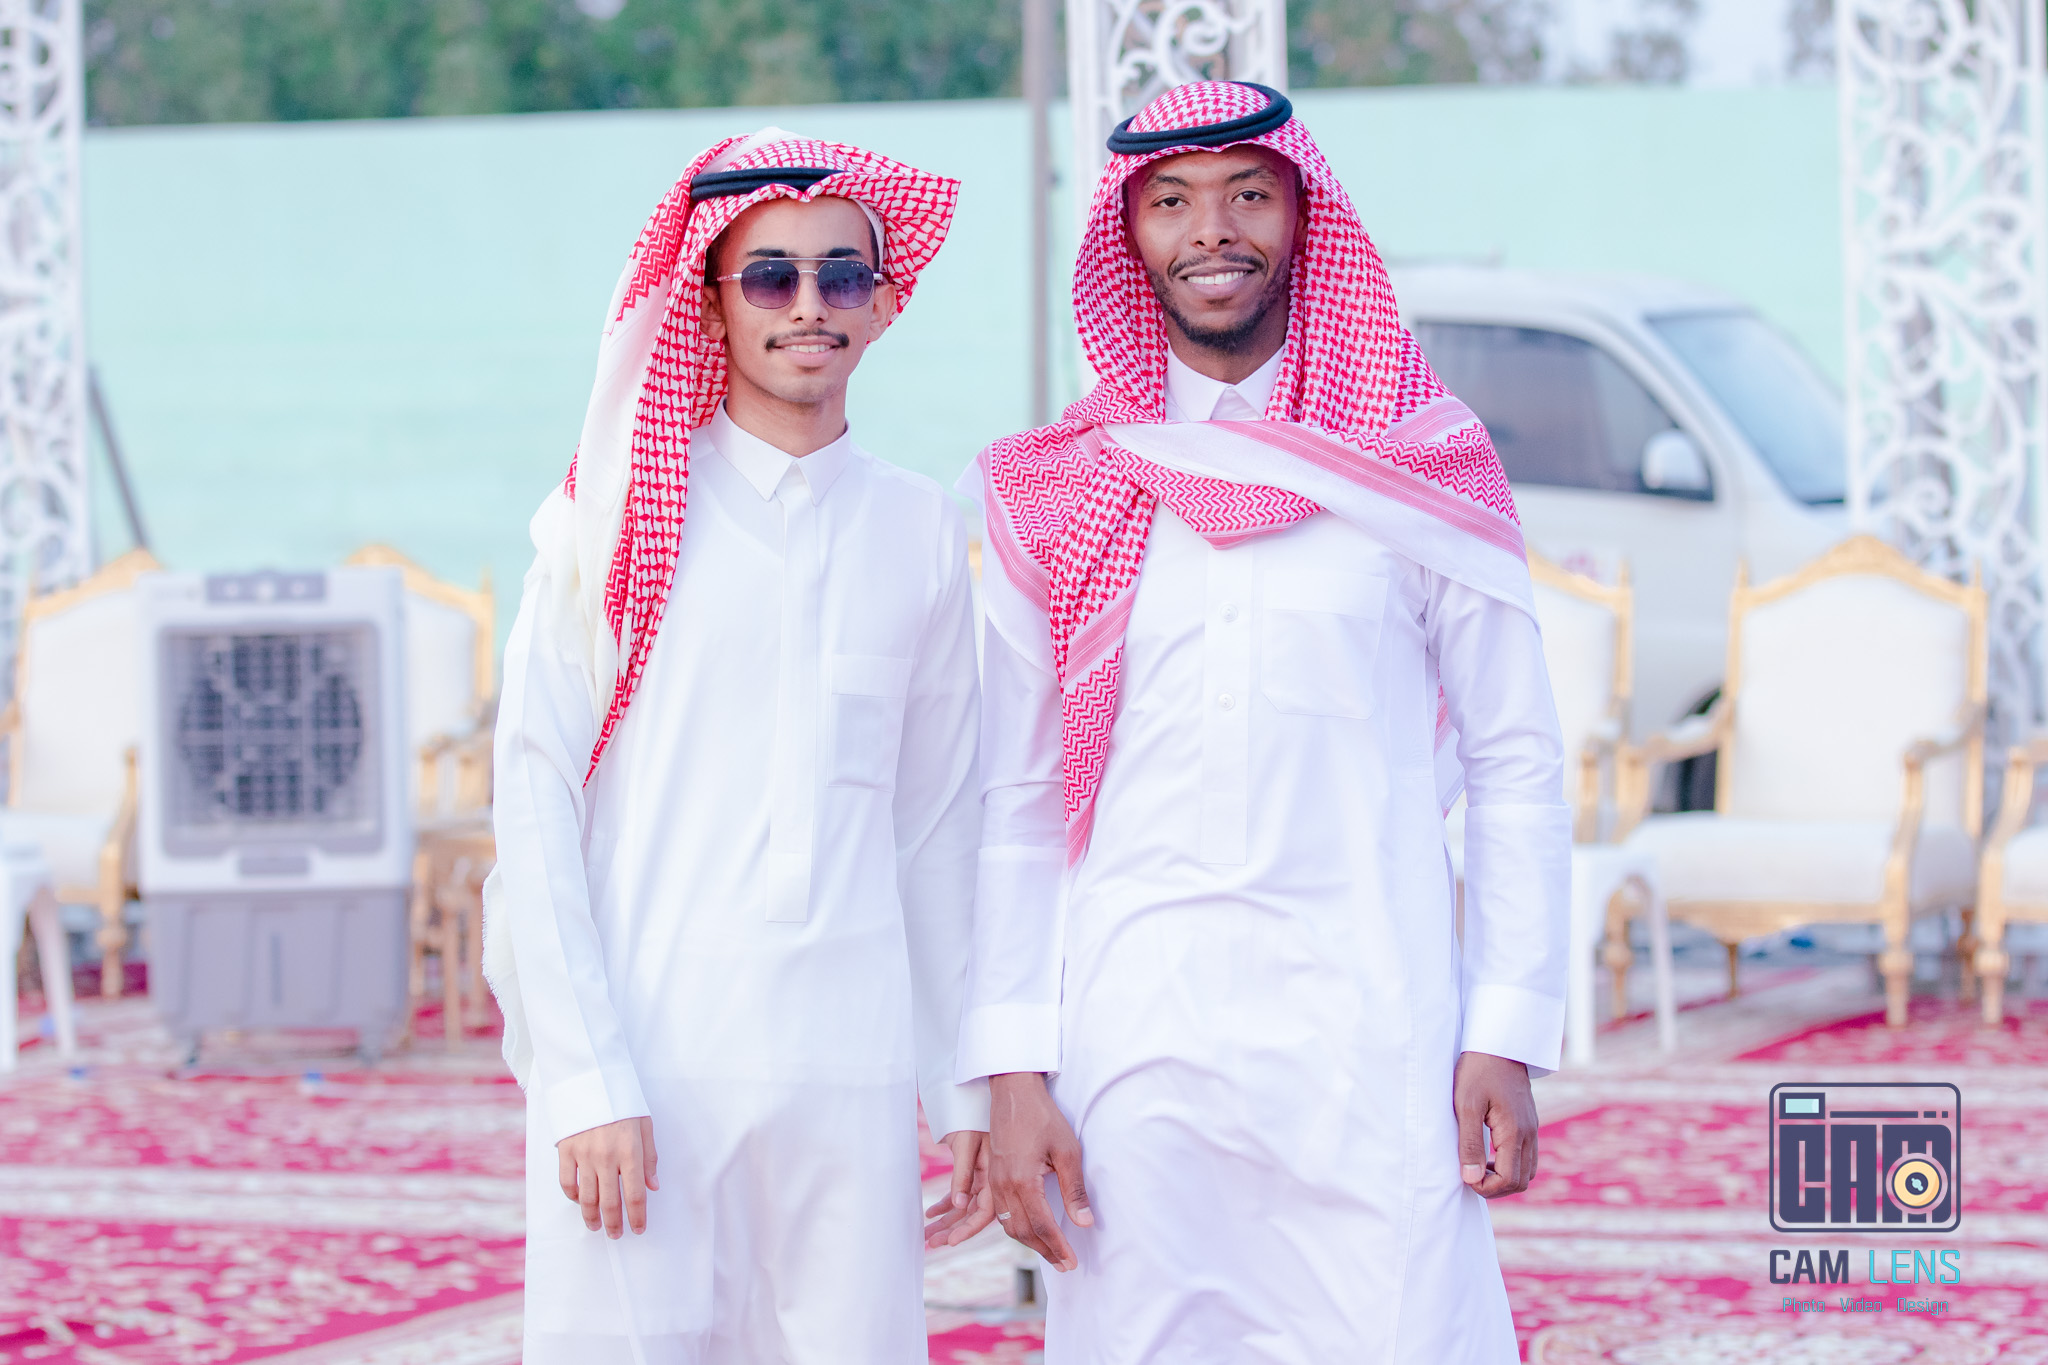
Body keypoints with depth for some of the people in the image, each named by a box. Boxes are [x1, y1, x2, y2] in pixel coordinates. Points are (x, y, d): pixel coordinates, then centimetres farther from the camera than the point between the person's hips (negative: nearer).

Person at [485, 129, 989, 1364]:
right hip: (642, 1063, -3)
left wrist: (967, 1084, 14)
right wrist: (587, 1077, -10)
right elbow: (535, 799, -2)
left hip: (847, 1073, 3)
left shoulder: (920, 533, 12)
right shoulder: (625, 513, 2)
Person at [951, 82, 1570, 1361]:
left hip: (1372, 1048, -1)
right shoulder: (1054, 498, 8)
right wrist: (1013, 1072, 1)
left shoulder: (1425, 467, 6)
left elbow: (1517, 766, 7)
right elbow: (1015, 808, 9)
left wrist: (1509, 1034, 0)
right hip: (1133, 1050, 1)